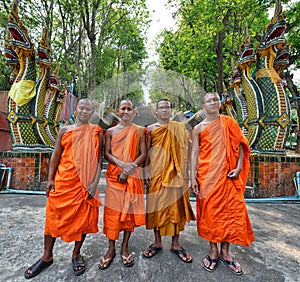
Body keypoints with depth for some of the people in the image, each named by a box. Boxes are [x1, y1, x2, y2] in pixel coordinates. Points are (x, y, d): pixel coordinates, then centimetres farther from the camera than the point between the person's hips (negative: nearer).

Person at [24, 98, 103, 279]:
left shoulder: (96, 133, 1)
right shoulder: (65, 130, 7)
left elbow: (99, 160, -2)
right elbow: (56, 155, 8)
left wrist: (94, 183, -10)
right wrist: (50, 179, 1)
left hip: (85, 183, -1)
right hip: (63, 181, 2)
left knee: (83, 217, 7)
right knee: (54, 216, 10)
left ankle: (76, 254, 30)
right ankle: (47, 256, 31)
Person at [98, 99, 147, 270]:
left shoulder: (139, 131, 5)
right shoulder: (111, 131, 8)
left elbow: (143, 154, -1)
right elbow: (107, 154, 0)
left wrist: (129, 168, -13)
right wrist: (122, 164, -17)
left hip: (132, 175, 0)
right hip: (114, 175, 1)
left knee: (130, 209, 5)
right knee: (113, 209, 3)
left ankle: (125, 247, 22)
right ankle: (111, 248, 19)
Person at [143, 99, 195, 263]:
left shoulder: (180, 128, 8)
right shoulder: (150, 129, 7)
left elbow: (185, 150, 7)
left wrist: (184, 172, 0)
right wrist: (146, 172, -3)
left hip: (175, 173, 1)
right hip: (156, 173, 0)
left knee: (176, 205, 5)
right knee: (155, 205, 6)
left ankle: (175, 244, 22)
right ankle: (157, 242, 24)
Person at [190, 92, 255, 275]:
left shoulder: (229, 122, 8)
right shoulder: (198, 128, 5)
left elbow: (240, 145, 6)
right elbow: (195, 152, 2)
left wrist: (239, 167, -7)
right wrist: (193, 177, -4)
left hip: (227, 175, 1)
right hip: (207, 175, -1)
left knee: (232, 209, 3)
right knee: (210, 211, 5)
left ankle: (225, 252, 23)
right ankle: (213, 251, 24)